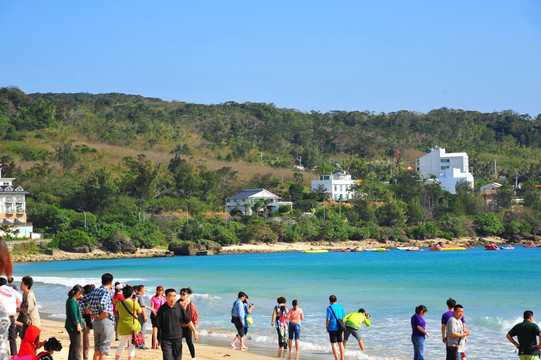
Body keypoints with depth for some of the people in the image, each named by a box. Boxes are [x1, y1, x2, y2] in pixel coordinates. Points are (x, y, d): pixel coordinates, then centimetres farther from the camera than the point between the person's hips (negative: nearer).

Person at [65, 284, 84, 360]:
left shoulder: (70, 300, 15)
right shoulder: (72, 301, -17)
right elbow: (74, 314, -21)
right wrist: (78, 325, -20)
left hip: (71, 327, 11)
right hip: (74, 327, -11)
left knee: (73, 345, 18)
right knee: (77, 346, -8)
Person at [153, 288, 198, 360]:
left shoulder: (179, 307, -1)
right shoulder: (162, 309, -7)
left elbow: (188, 320, 4)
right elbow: (156, 325, -5)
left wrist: (194, 331, -5)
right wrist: (155, 339, -8)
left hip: (177, 339, 2)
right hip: (166, 340, -2)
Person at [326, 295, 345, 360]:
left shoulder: (329, 308, -9)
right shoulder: (340, 307, 6)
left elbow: (328, 319, -12)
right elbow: (343, 318, 9)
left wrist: (326, 327, 0)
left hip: (332, 328, -5)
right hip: (339, 328, 5)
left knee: (333, 344, 1)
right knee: (340, 343, 13)